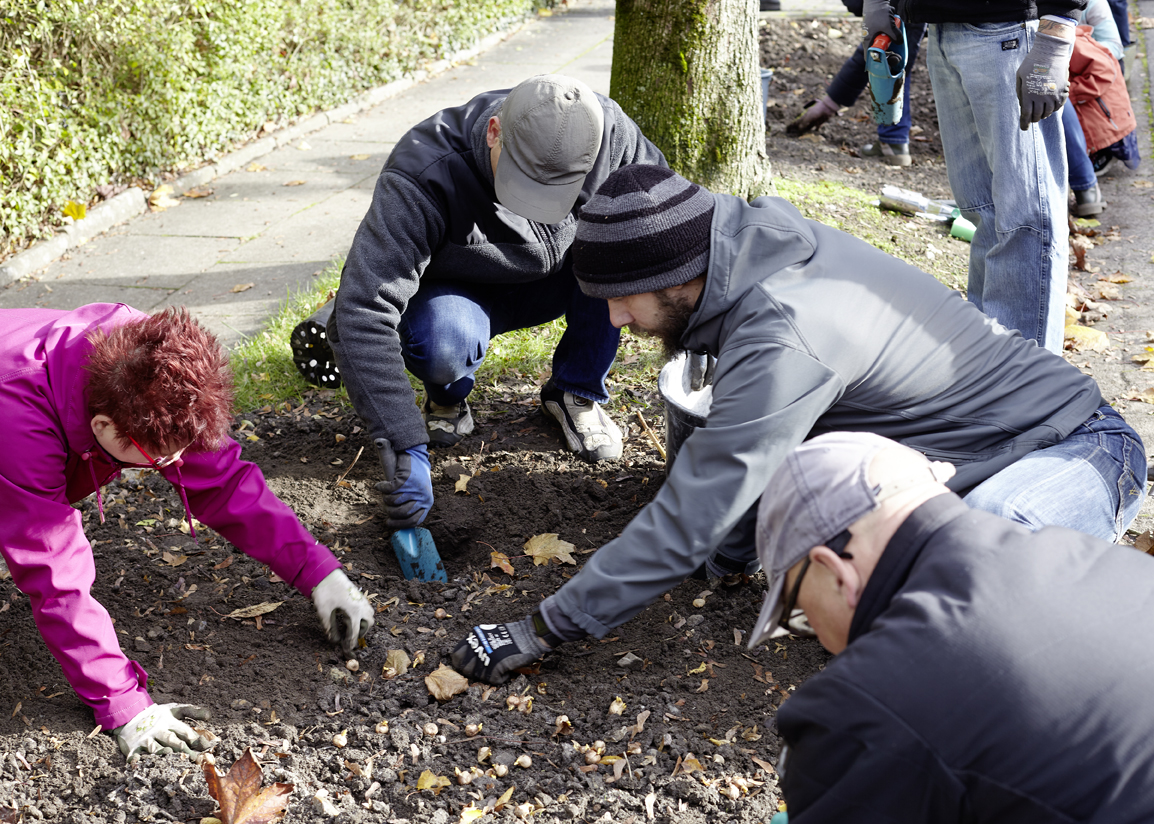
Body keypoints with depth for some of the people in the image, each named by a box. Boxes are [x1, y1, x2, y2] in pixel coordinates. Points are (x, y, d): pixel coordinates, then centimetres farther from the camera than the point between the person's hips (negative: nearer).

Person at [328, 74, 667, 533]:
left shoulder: (608, 134, -26)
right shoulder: (423, 176, -37)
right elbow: (361, 314, -41)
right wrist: (407, 449, -47)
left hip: (551, 284, 3)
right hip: (460, 292, -3)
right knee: (441, 343, -38)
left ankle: (575, 391, -5)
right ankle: (447, 394, 1)